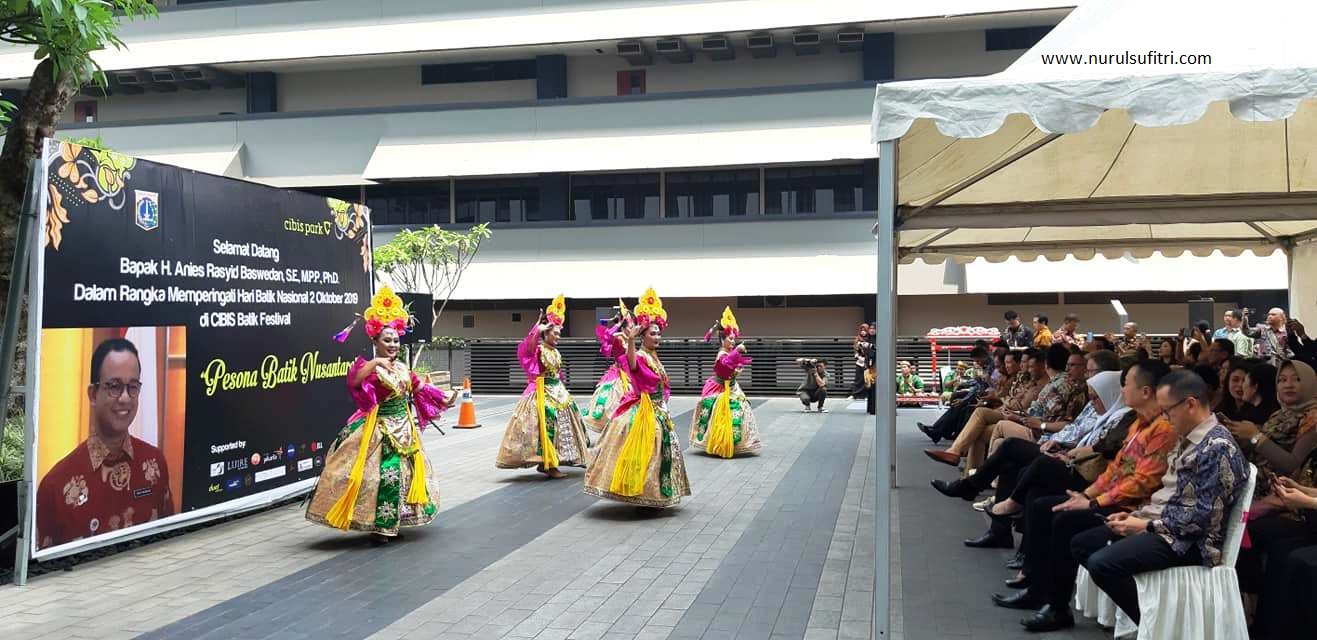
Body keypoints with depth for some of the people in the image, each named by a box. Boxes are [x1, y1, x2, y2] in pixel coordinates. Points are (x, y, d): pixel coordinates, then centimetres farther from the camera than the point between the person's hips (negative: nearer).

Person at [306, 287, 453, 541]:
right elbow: (353, 380, -33)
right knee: (384, 474, -12)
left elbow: (419, 388, 24)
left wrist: (442, 400, 26)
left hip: (404, 428, 8)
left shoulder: (402, 367, 9)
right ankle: (379, 526, 1)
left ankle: (389, 524, 25)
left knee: (404, 472, 12)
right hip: (379, 429, -7)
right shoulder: (368, 366, -11)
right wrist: (375, 363, -41)